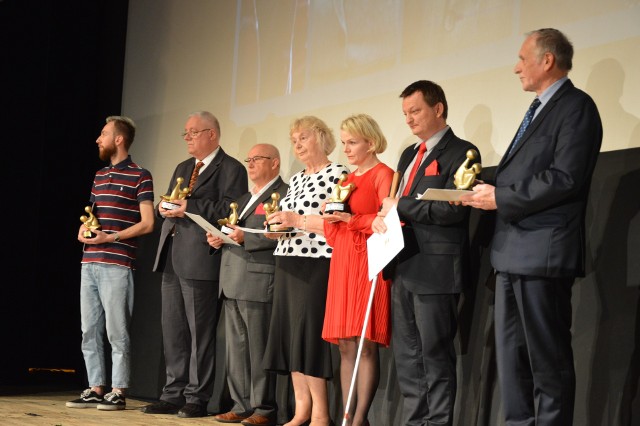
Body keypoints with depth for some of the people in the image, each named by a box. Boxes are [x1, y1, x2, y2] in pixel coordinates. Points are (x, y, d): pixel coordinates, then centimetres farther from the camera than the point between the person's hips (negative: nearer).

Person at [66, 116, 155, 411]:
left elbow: (147, 224, -8)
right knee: (89, 330, 7)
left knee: (116, 331, -4)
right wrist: (84, 228, 4)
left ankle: (118, 392, 2)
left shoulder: (140, 176, -4)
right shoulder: (100, 176, 18)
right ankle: (95, 389, 13)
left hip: (117, 264, -7)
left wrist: (110, 237, -15)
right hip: (89, 262, 7)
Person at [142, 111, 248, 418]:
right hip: (172, 258, 8)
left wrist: (190, 208, -19)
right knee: (173, 331, 10)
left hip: (200, 259, -8)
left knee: (199, 332, -4)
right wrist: (163, 208, 1)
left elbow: (229, 209, -16)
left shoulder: (230, 169, -3)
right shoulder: (182, 168, 23)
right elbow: (164, 207, 25)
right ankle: (174, 395, 16)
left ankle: (197, 398, 2)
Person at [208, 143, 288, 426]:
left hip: (260, 283, -9)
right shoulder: (244, 199, 25)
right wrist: (218, 240, 6)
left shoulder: (283, 194, -4)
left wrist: (245, 238, -21)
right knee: (236, 349, 9)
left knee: (259, 349, -6)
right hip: (232, 283, 9)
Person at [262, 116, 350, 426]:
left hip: (316, 264, -8)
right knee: (289, 333, 5)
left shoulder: (337, 174, -6)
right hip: (287, 262, 8)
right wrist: (279, 224, 2)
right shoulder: (295, 179, 19)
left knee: (310, 332, -10)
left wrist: (298, 220, -17)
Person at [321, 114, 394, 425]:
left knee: (365, 343, -10)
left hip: (368, 262, -8)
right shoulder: (347, 181, 21)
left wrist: (352, 219, -14)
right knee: (346, 346, 5)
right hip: (342, 264, 8)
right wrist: (331, 217, 1)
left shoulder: (383, 174, -2)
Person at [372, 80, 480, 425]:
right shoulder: (409, 154, 20)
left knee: (435, 356, -3)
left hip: (435, 269, -8)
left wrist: (400, 206, -12)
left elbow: (452, 208, -19)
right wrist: (382, 216, 0)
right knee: (406, 356, 10)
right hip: (403, 267, 9)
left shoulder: (460, 153, -7)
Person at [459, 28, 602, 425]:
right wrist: (490, 192, 3)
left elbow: (565, 179, -20)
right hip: (514, 254, 10)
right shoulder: (541, 110, 21)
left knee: (548, 360, -4)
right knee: (512, 358, 13)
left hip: (543, 253, -10)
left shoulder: (576, 106, -9)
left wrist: (500, 197, -15)